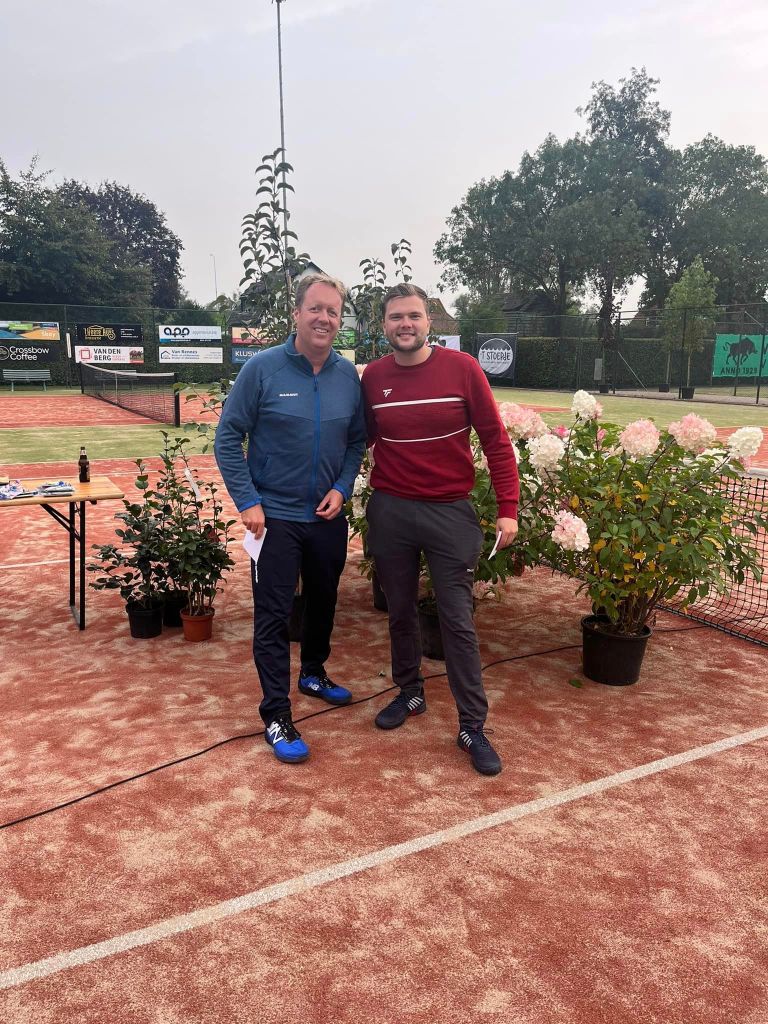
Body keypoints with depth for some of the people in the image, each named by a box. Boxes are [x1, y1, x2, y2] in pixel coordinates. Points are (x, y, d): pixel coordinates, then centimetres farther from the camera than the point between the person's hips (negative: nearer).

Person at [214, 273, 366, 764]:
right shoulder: (263, 369, -12)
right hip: (275, 515, -4)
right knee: (273, 615, 1)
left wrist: (343, 488, -6)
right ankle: (277, 713, 13)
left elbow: (357, 441, 9)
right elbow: (228, 438, -9)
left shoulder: (349, 375, -1)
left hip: (329, 516, 5)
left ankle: (314, 673, 43)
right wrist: (247, 502, -14)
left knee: (324, 602, 20)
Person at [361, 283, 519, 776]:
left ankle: (473, 727, 14)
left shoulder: (462, 367, -7)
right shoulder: (373, 376, 1)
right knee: (400, 612, 15)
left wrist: (508, 508, -8)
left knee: (458, 622, 1)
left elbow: (495, 439, -5)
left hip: (450, 512, -2)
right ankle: (410, 693, 37)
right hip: (390, 511, 3)